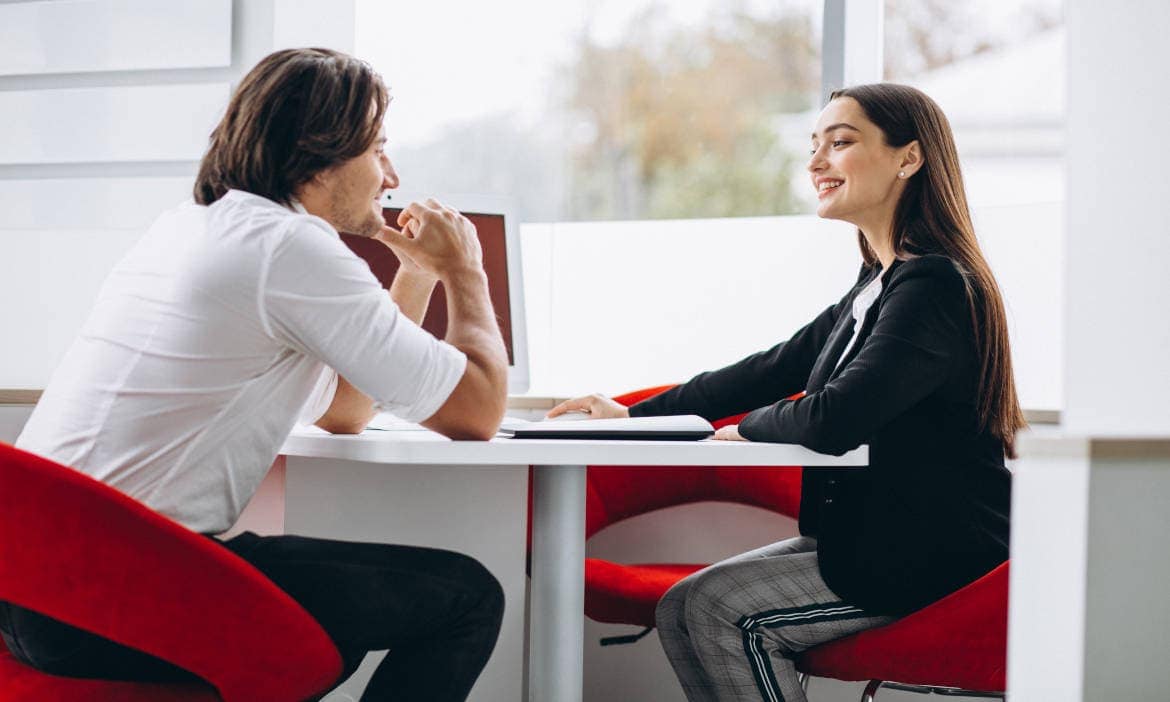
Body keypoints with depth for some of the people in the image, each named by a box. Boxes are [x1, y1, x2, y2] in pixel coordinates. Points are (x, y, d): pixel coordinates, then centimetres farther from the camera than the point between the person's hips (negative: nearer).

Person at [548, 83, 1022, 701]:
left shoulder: (933, 285, -19)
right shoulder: (876, 287, 13)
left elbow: (833, 421, -28)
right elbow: (775, 369, 19)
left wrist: (745, 428, -6)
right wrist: (633, 415, 15)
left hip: (936, 558, -9)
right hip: (873, 538, 9)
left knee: (719, 608, -16)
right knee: (679, 608, -1)